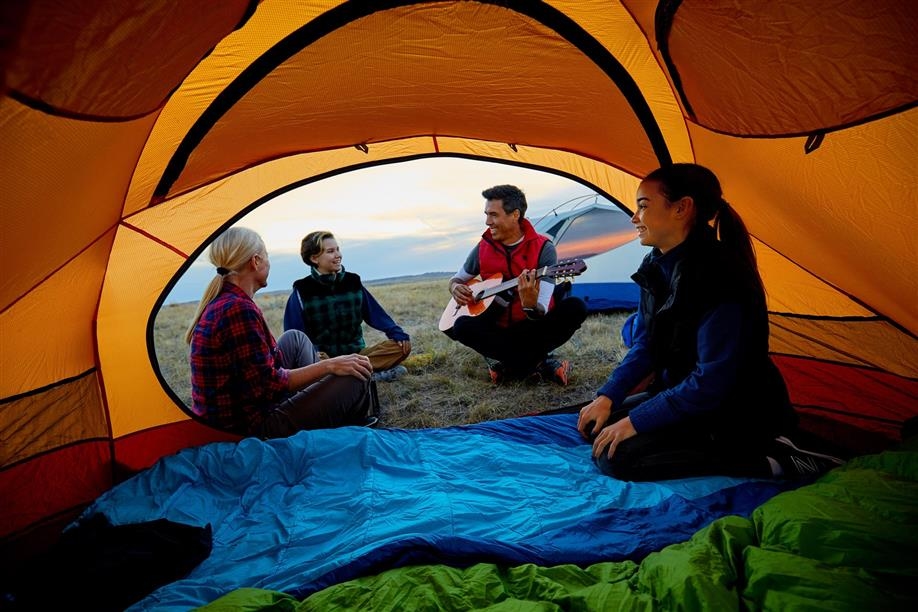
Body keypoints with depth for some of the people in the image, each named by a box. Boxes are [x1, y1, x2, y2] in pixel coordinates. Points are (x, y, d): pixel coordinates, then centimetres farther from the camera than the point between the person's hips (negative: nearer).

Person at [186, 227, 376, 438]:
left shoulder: (217, 303, 7)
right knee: (356, 377, -9)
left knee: (295, 339, 22)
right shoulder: (239, 309, -24)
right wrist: (328, 366, -16)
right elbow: (268, 385, -23)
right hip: (254, 429, -10)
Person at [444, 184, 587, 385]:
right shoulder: (483, 247, -3)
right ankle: (537, 364, -21)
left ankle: (508, 364, -22)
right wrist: (456, 289, -11)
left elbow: (542, 310, -21)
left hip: (533, 328, -2)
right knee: (462, 326, -29)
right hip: (499, 329, 2)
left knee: (575, 307, -29)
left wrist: (531, 306, -46)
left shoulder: (543, 248, -13)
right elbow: (456, 279, 14)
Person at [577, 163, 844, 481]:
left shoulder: (719, 277, -27)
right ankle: (703, 444, 7)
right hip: (679, 394, 9)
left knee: (615, 455, -22)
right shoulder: (657, 267, 1)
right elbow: (644, 346, 5)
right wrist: (607, 396, -6)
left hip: (736, 415, -9)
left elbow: (711, 380, -27)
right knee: (595, 426, 3)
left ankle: (769, 460, -11)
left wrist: (636, 421, -23)